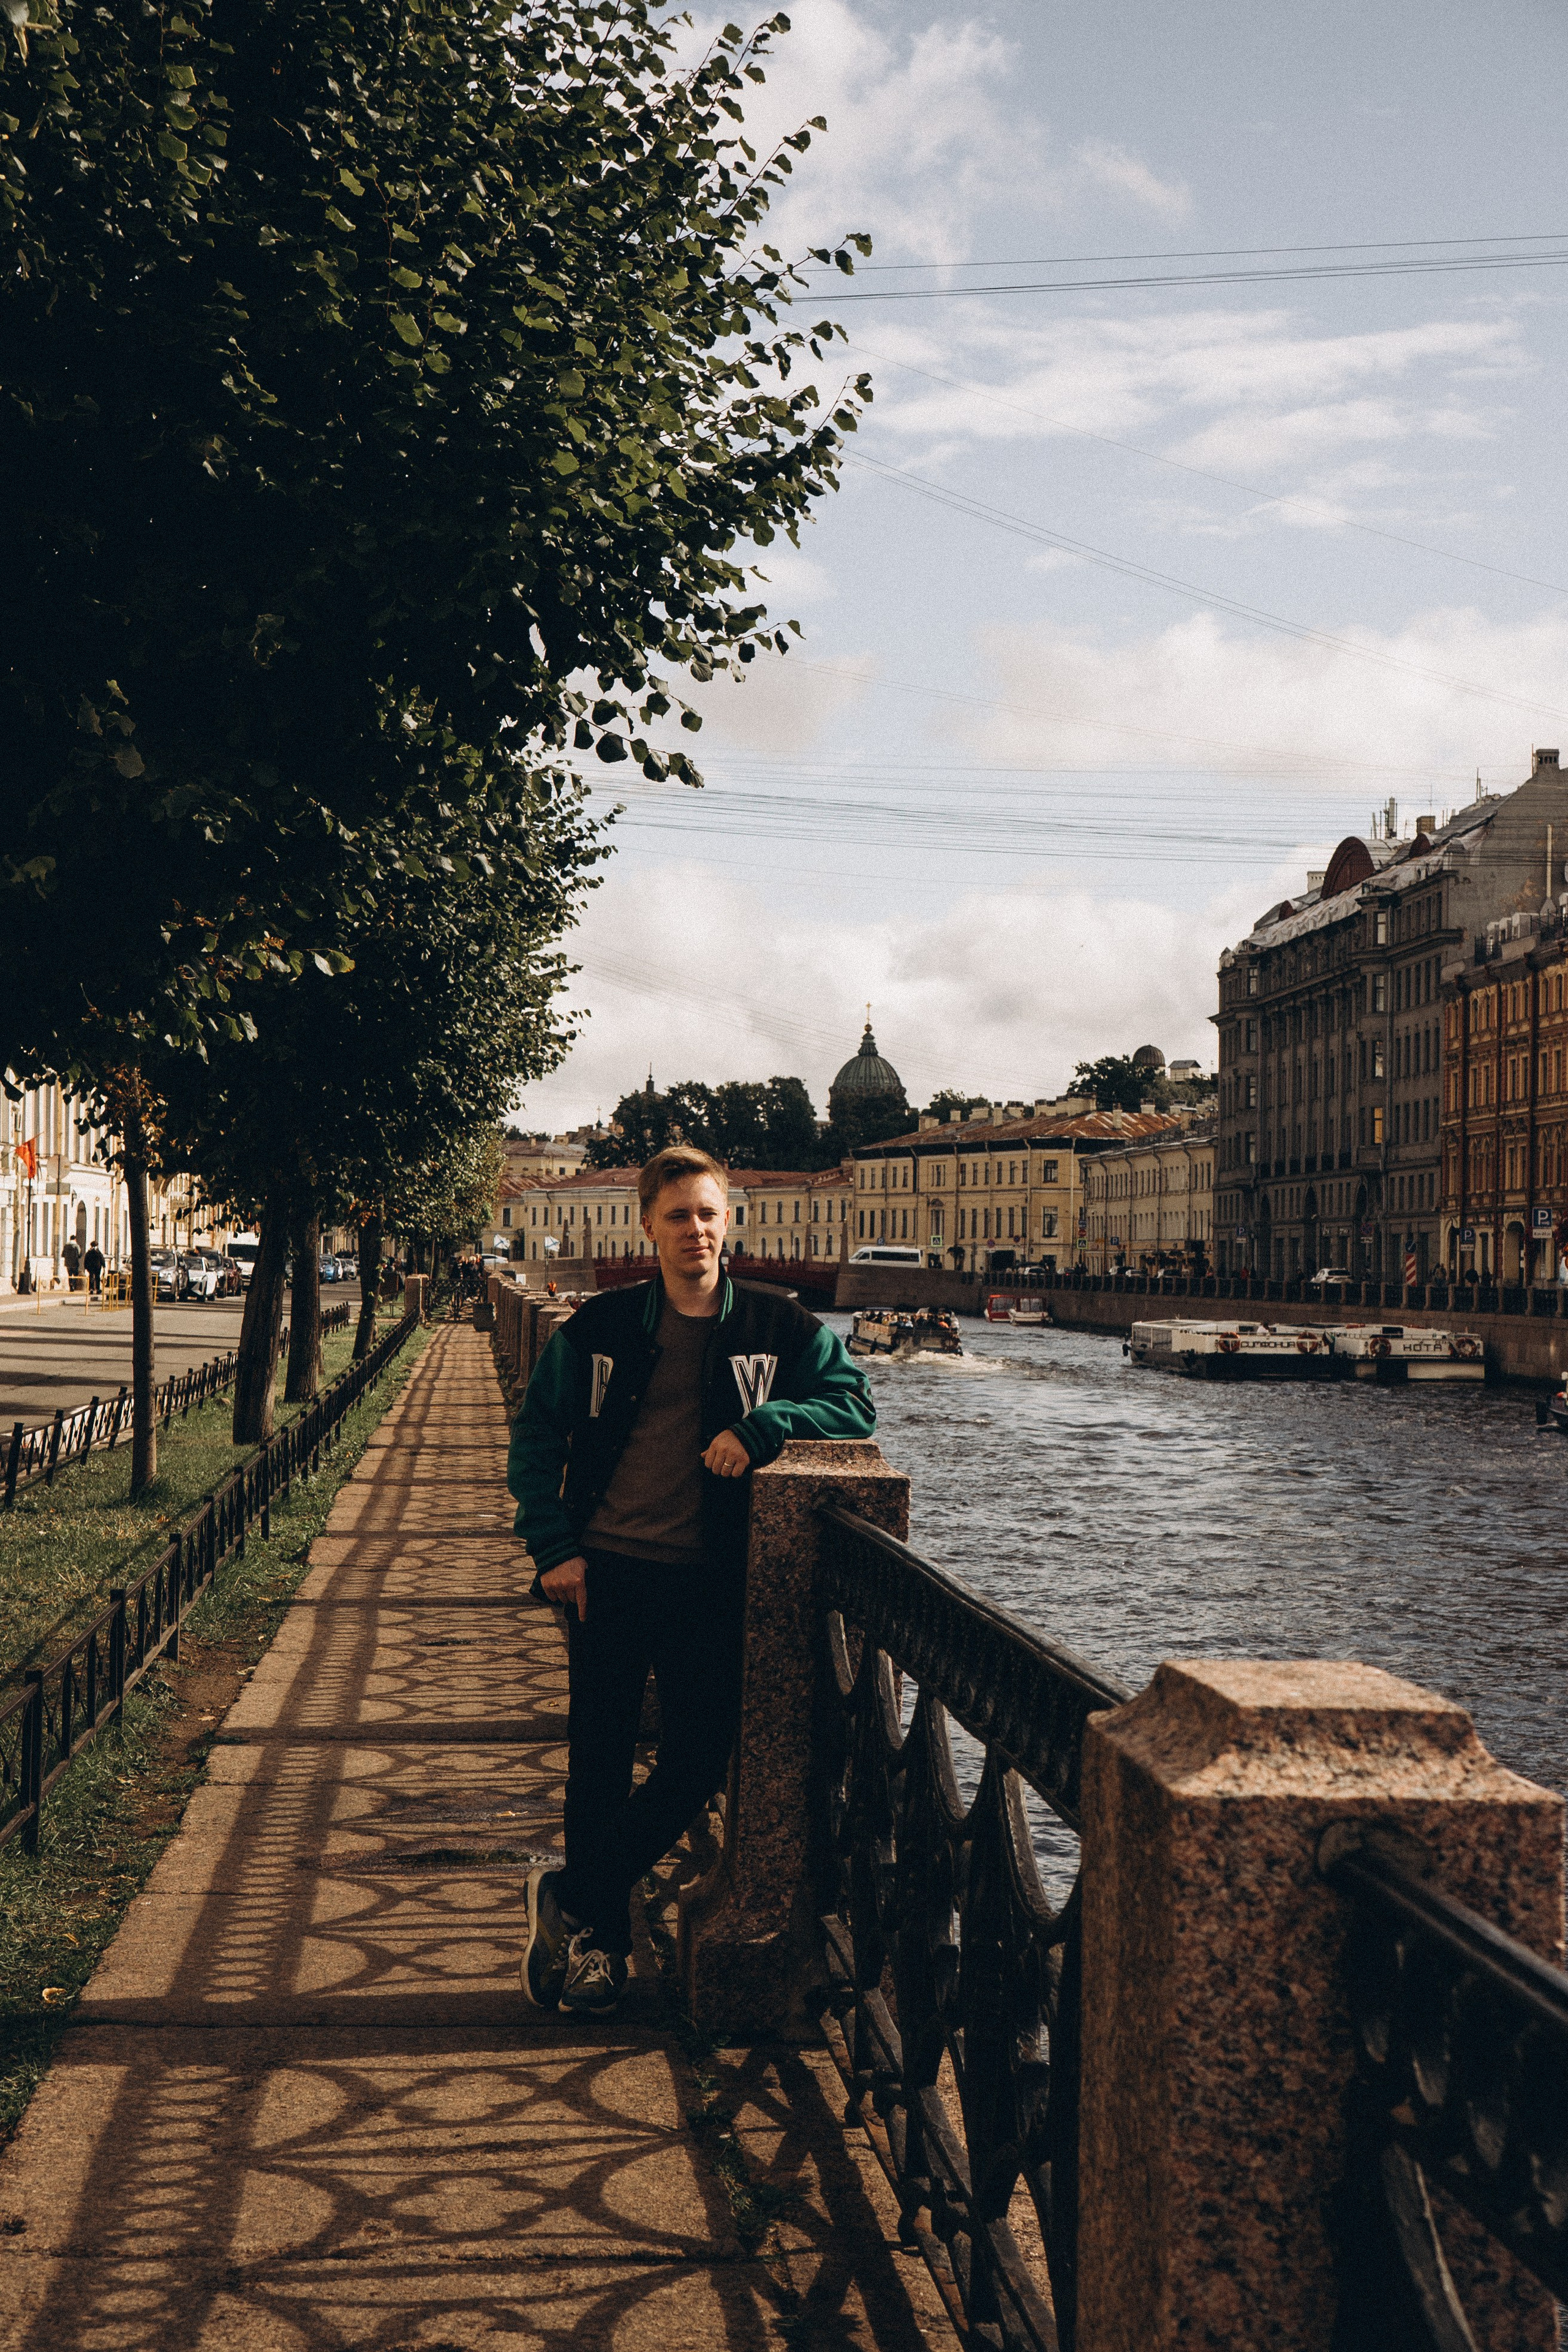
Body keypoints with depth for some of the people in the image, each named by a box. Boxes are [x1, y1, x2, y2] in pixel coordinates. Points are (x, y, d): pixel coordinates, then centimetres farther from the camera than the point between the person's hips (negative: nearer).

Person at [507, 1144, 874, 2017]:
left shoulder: (777, 1326, 1)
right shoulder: (603, 1327, 3)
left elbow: (855, 1402, -1)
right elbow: (537, 1434, 8)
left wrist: (761, 1426, -17)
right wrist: (554, 1546, -2)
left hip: (708, 1580, 0)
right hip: (608, 1570, 0)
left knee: (700, 1762, -4)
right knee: (599, 1764, 6)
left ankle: (568, 1899, 14)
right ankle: (599, 1942, 22)